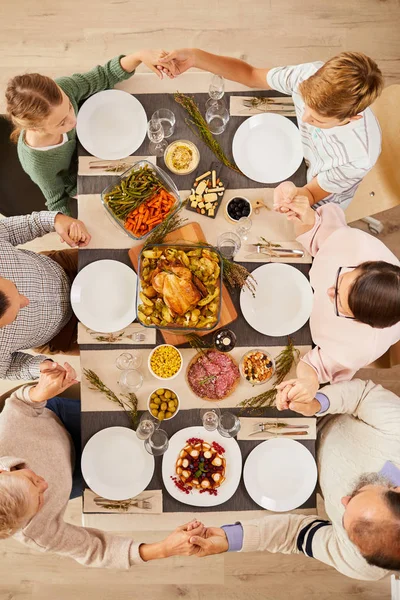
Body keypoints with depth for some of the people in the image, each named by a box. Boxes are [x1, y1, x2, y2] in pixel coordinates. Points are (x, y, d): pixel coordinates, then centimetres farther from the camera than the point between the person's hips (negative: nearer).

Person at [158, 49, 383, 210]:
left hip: (322, 200, -4)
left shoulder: (361, 155, -43)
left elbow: (314, 193, -27)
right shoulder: (312, 75, -33)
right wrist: (195, 57, -32)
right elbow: (251, 75, -19)